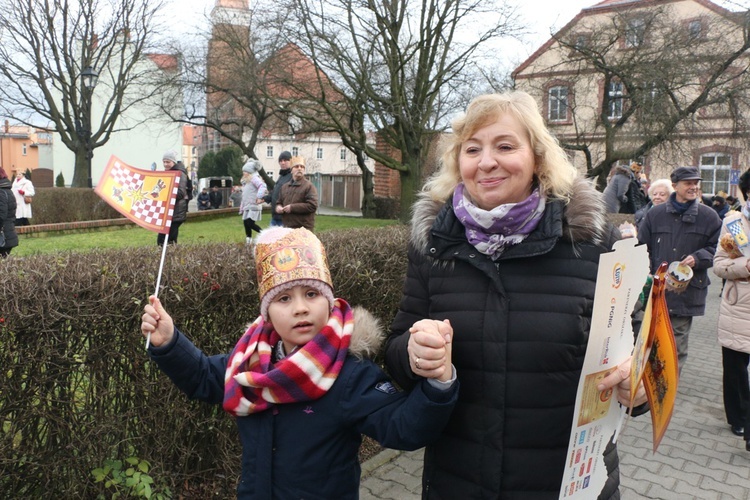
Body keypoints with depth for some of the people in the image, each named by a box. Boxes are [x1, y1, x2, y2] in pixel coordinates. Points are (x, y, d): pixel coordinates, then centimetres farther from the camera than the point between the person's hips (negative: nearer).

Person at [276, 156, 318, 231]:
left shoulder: (309, 186, -3)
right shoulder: (285, 187, 18)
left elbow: (313, 205, -14)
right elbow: (279, 202, 28)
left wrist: (292, 208, -16)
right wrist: (278, 207, 2)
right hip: (286, 227, 6)